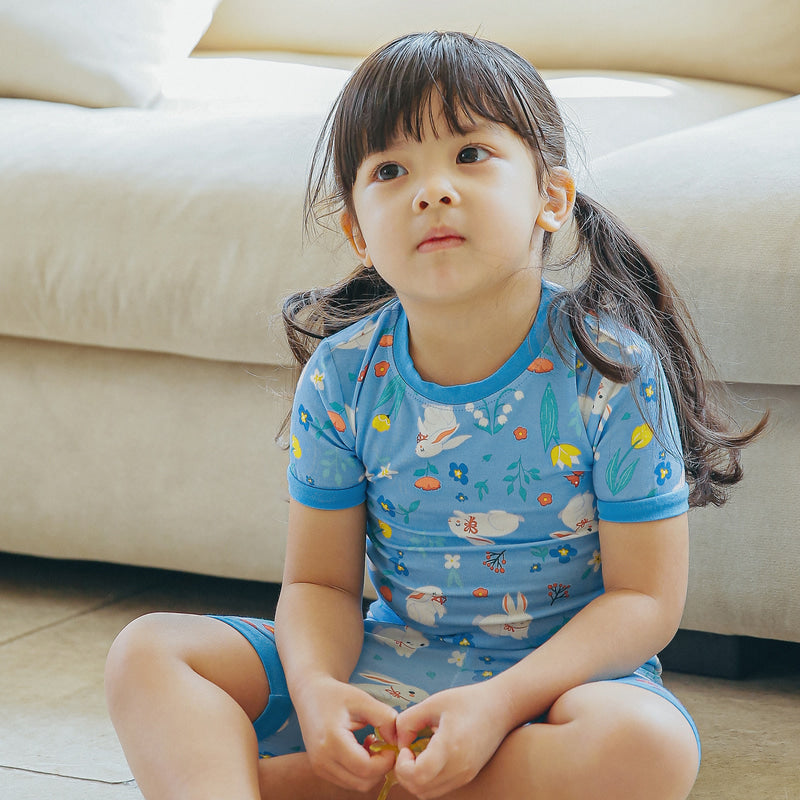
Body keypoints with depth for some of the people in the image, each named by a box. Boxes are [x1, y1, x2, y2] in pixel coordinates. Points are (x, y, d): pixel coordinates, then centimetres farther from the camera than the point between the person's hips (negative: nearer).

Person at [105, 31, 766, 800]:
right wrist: (315, 687, -22)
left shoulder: (611, 371, -13)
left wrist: (500, 702, -28)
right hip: (384, 664, 3)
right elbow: (320, 581, 2)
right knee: (148, 652, -11)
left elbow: (645, 597, -13)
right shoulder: (342, 378, -4)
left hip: (561, 671, -3)